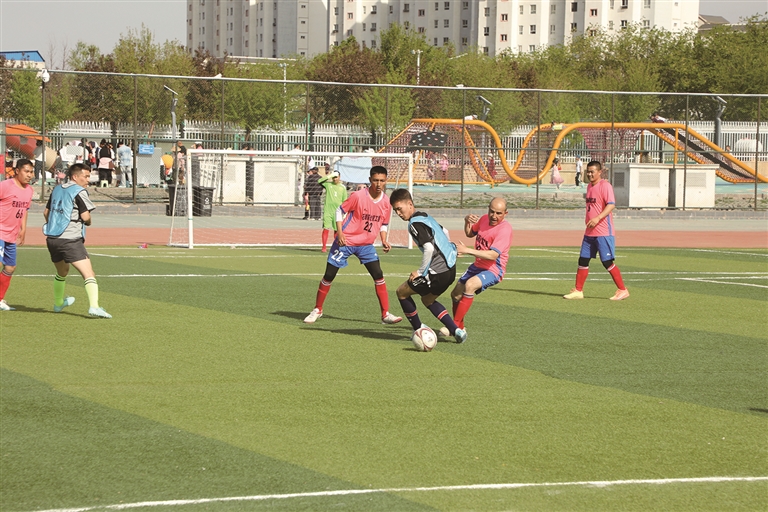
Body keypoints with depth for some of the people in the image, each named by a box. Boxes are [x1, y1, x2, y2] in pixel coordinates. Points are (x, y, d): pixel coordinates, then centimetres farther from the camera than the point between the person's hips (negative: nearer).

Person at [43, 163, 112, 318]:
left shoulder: (57, 190, 16)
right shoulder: (79, 191, -8)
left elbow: (46, 213, 25)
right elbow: (85, 217, -14)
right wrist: (88, 222, 9)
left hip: (52, 239, 8)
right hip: (70, 240, -8)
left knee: (62, 272, 31)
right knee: (89, 274, -14)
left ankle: (58, 303, 46)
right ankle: (94, 306, -32)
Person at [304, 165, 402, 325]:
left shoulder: (386, 202, -4)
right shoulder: (358, 196, -18)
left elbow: (383, 224, 11)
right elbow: (340, 211, -8)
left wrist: (384, 241, -5)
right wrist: (339, 233, -17)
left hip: (366, 245, 3)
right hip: (346, 241, -3)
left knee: (378, 275, -9)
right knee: (329, 276, 0)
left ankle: (386, 314, -2)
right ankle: (317, 310, 18)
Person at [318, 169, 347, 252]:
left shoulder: (342, 188, 9)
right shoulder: (328, 184, 4)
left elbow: (344, 201, 10)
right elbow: (320, 181, -14)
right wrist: (330, 176, -14)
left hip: (337, 211, 2)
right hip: (328, 210, -2)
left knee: (337, 230, 6)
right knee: (326, 228, -8)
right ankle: (324, 247, -6)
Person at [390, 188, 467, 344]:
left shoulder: (415, 223, -15)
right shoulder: (425, 216, 15)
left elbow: (428, 248, -25)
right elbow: (445, 232, 29)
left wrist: (420, 271, -15)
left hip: (438, 272, -10)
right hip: (450, 268, 10)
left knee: (402, 292, 8)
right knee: (428, 300, 28)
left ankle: (419, 331, 16)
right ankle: (456, 331, 16)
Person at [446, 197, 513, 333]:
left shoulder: (505, 229, -23)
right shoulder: (484, 219, 1)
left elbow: (493, 255, -33)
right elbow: (470, 234, 21)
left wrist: (467, 250, -35)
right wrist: (467, 222, -2)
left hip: (493, 270, -9)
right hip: (477, 266, 9)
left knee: (470, 285, -34)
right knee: (456, 295, 13)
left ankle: (455, 327, -28)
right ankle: (460, 328, 35)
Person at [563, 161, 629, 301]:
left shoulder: (605, 186, -12)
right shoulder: (589, 186, 15)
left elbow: (611, 205, -23)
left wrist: (597, 218, -32)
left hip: (603, 232, -9)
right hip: (589, 232, 9)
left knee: (607, 262, -7)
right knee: (583, 260, 8)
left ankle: (622, 290, 2)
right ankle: (578, 291, 15)